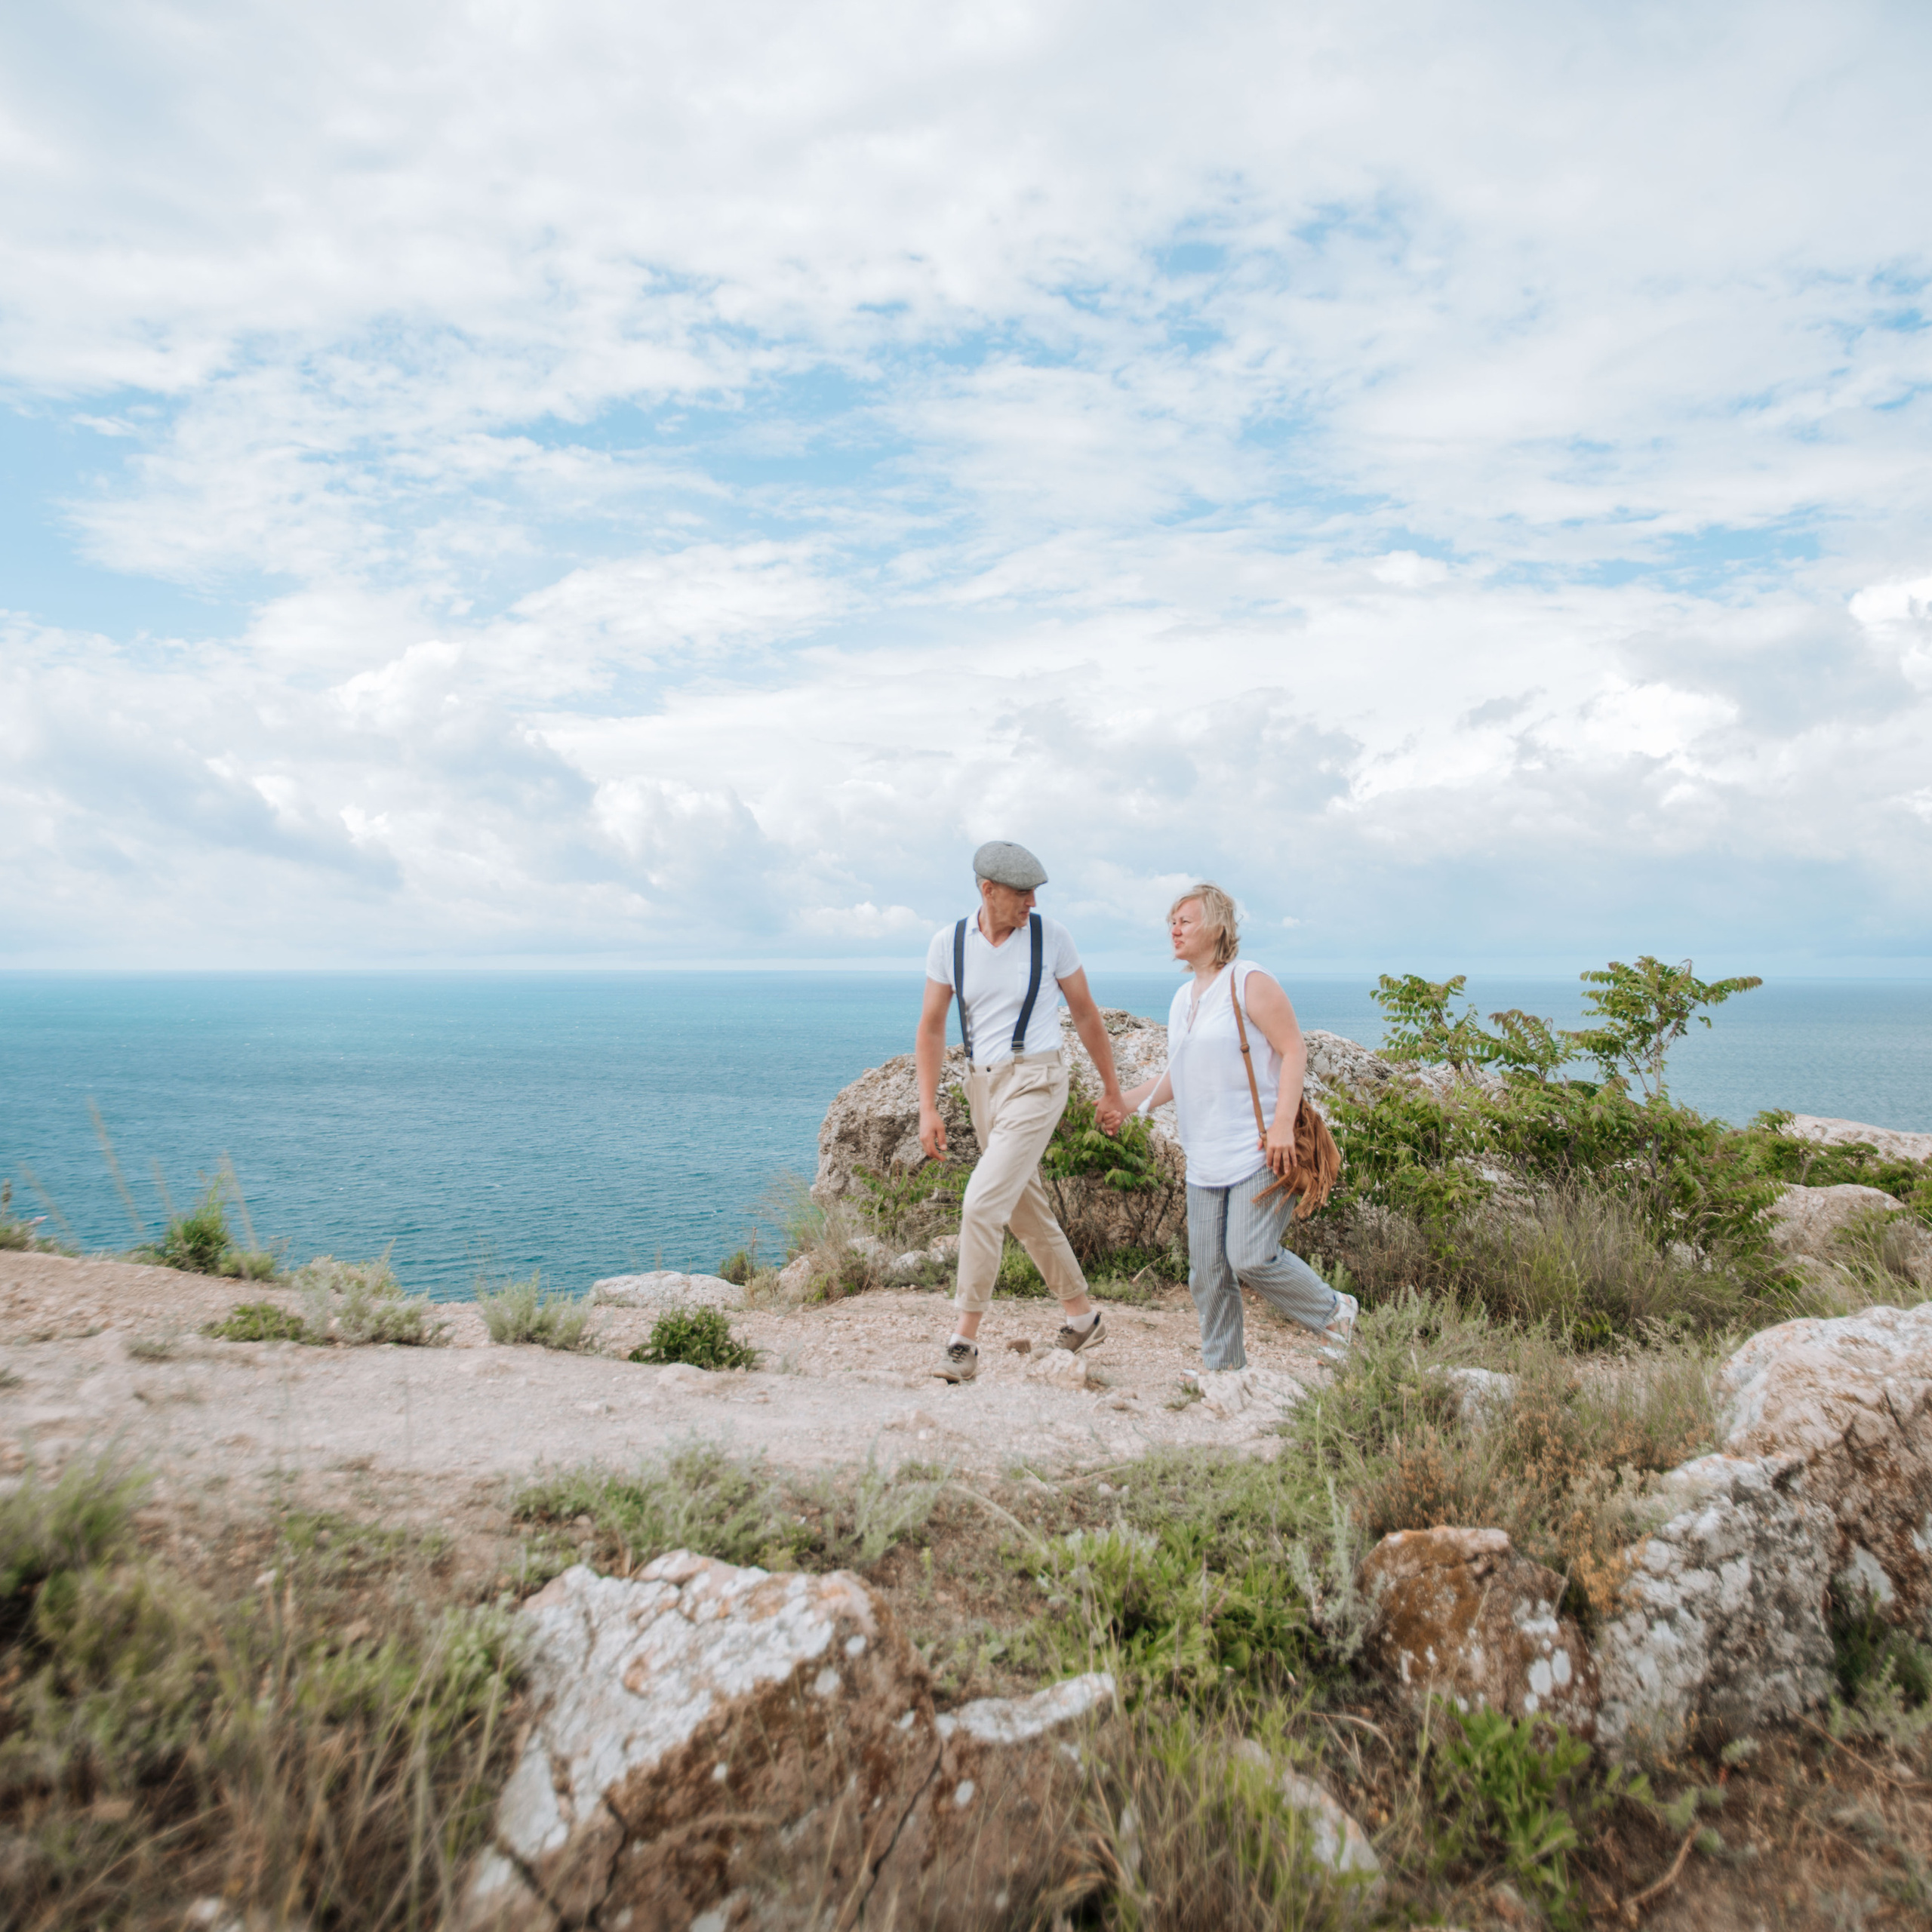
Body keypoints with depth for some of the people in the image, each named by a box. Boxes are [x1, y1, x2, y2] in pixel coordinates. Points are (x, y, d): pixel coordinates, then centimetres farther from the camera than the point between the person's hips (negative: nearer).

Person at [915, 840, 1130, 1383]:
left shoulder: (1050, 935, -6)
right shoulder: (948, 943, 0)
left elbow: (1085, 1014, 4)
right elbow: (931, 1027, 5)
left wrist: (1112, 1089, 9)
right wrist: (928, 1109, -2)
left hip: (1035, 1082, -5)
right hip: (981, 1085, 5)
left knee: (982, 1204, -16)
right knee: (1026, 1210, 15)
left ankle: (963, 1339, -7)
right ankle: (1080, 1313, 32)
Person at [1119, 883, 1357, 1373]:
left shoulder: (1250, 984, -7)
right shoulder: (1182, 1000, 16)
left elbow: (1294, 1051, -11)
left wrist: (1283, 1124, -22)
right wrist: (1123, 1101, 10)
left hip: (1259, 1150, -7)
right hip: (1206, 1160, 8)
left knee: (1251, 1258, -14)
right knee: (1208, 1273, 7)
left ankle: (1333, 1313, 11)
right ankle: (1222, 1366, 21)